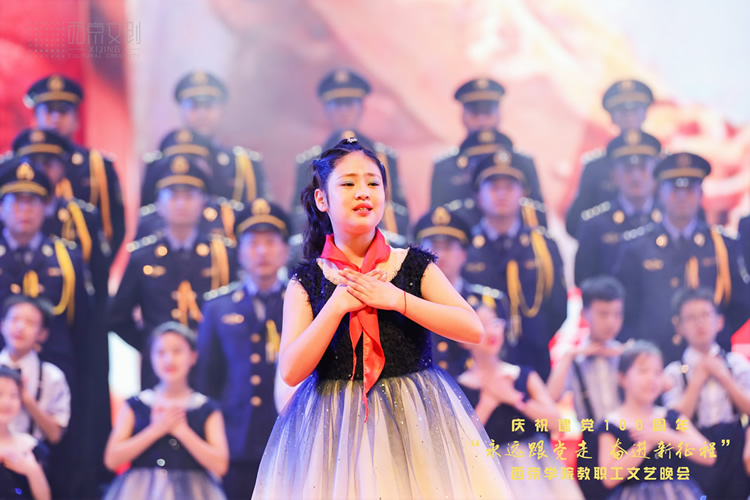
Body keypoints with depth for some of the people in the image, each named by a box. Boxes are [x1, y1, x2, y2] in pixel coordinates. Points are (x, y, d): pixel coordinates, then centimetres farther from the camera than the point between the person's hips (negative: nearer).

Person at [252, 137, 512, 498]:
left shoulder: (414, 265, 3)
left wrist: (396, 299, -14)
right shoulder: (307, 281, 0)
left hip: (415, 416, 1)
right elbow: (291, 371, -9)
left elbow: (473, 329, -8)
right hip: (338, 424, -1)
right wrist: (338, 305, -15)